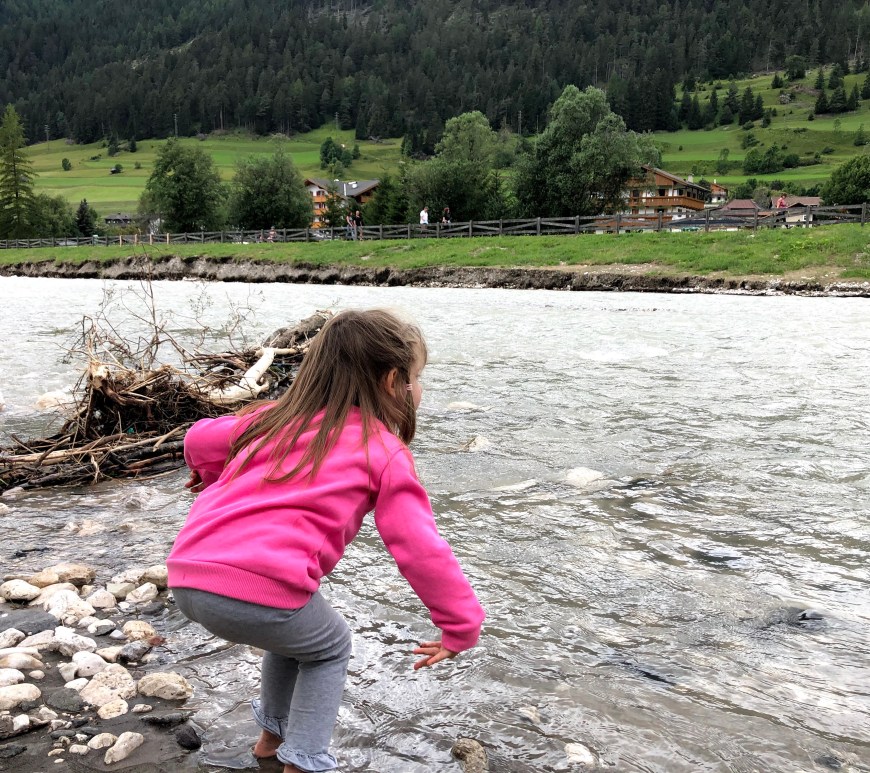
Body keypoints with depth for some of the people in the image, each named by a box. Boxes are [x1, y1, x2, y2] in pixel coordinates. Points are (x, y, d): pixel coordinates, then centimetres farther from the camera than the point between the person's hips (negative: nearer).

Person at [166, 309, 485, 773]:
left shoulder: (279, 418, 20)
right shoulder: (384, 452, 3)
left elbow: (201, 439, 27)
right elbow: (421, 551, -3)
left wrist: (213, 477, 48)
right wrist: (462, 625, 6)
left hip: (187, 578, 7)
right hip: (260, 590, -7)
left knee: (296, 627, 34)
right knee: (329, 646, 24)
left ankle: (272, 733, 46)